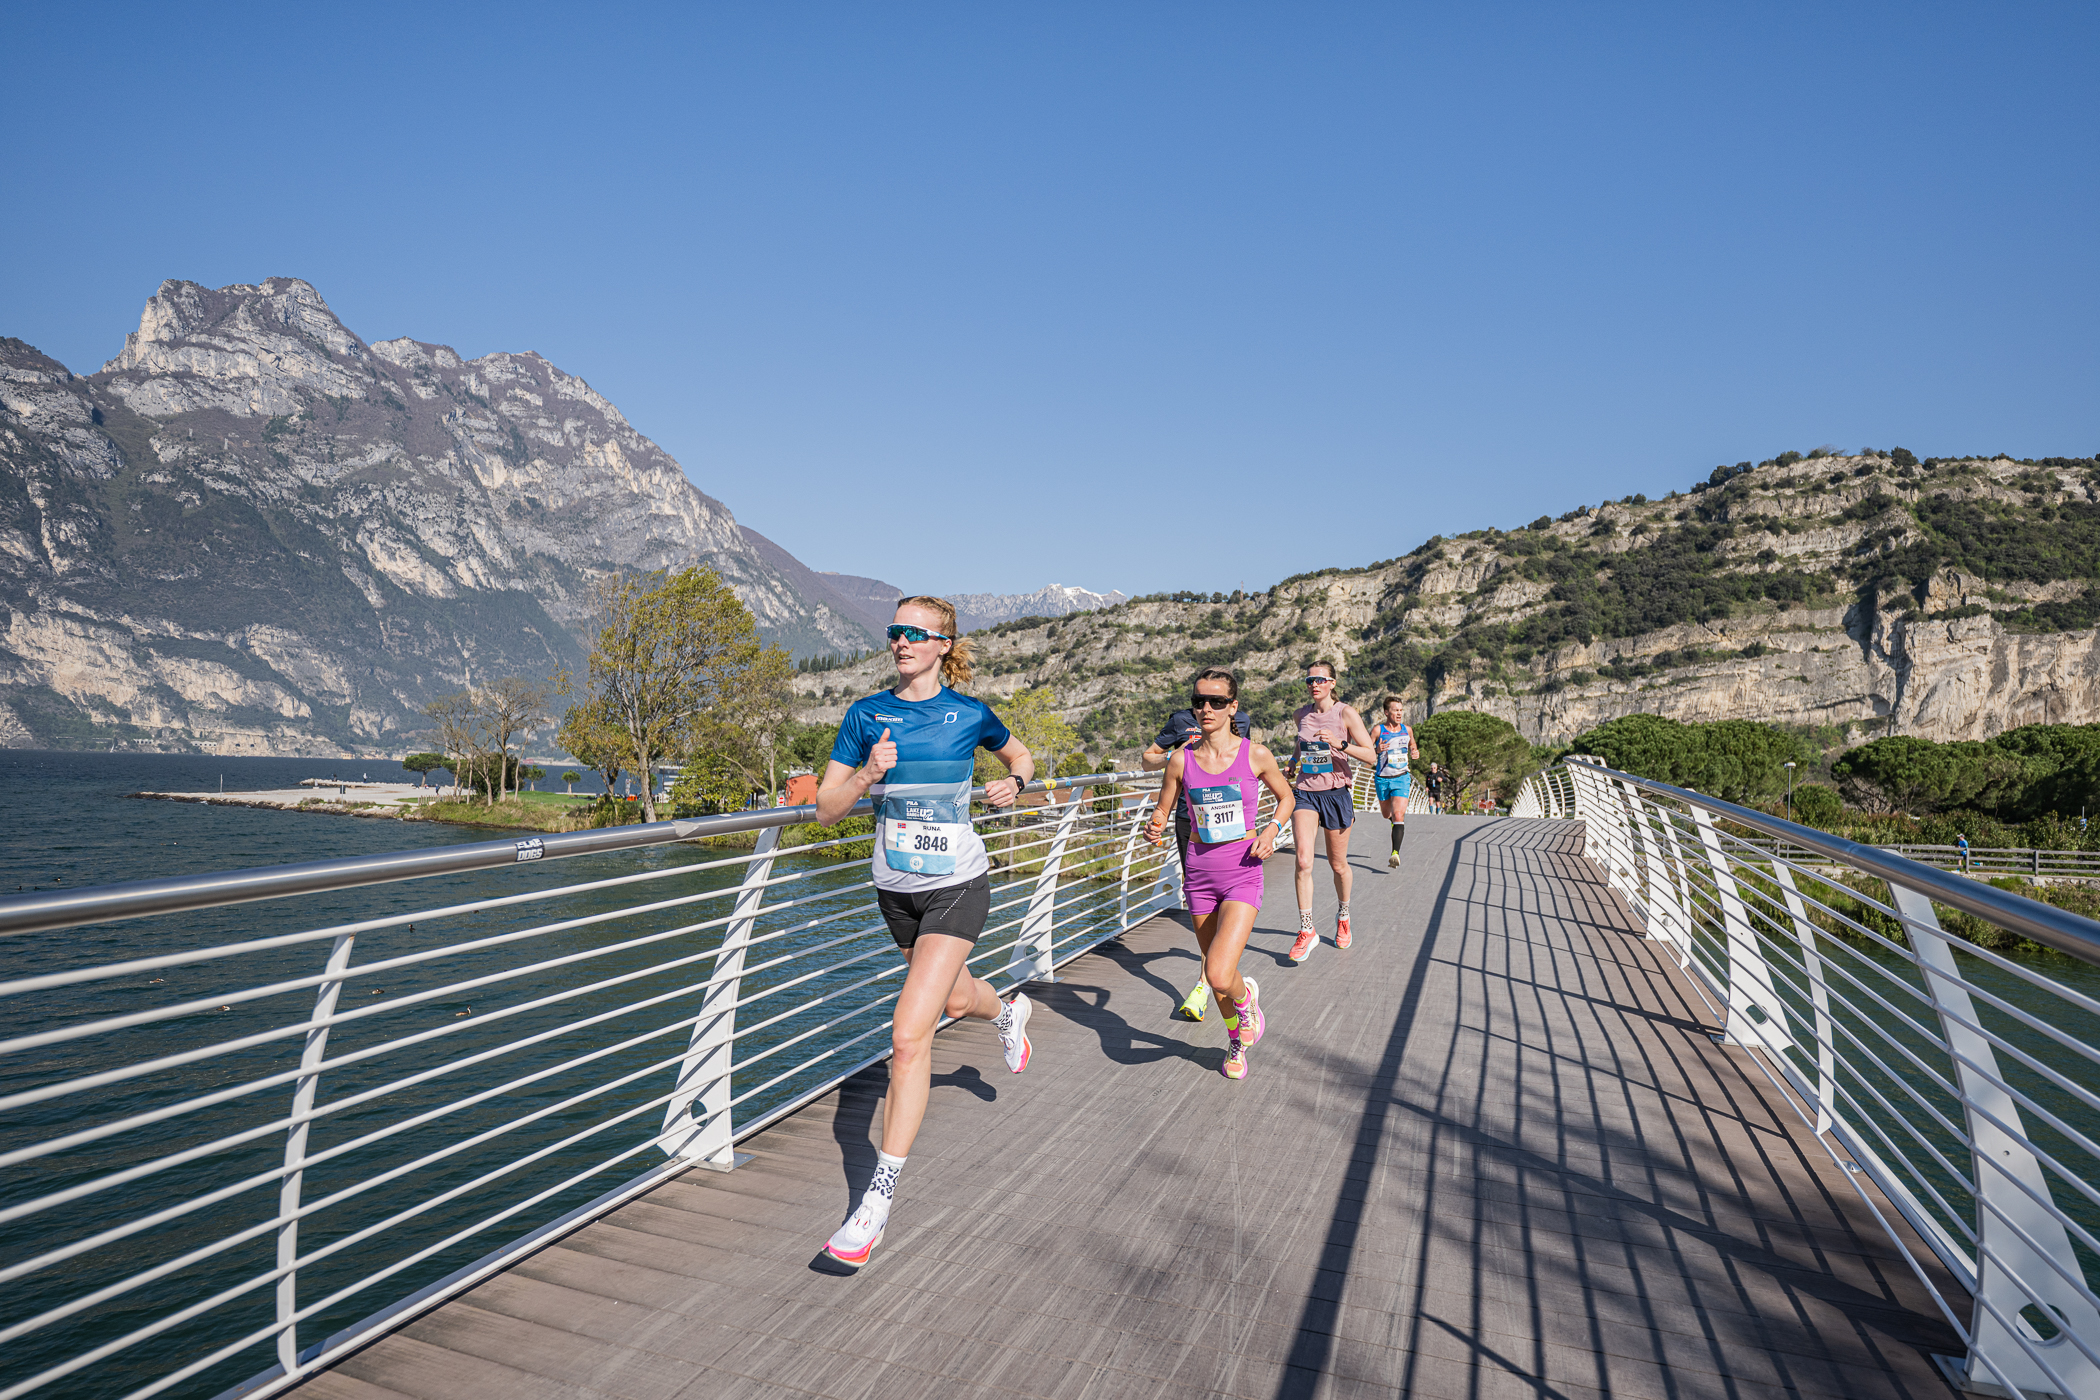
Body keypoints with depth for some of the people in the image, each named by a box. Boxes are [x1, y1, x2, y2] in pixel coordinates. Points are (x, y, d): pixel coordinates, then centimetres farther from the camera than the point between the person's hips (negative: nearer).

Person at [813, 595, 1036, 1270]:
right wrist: (868, 774, -21)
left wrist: (1013, 784, -4)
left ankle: (879, 1197, -4)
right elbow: (826, 808, -4)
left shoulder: (970, 714, -6)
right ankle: (1009, 1012, 63)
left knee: (909, 1035, -14)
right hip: (895, 887, 4)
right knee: (954, 998, 25)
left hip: (957, 887, -4)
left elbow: (1020, 754, 16)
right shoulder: (866, 714, -3)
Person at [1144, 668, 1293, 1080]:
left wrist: (1272, 828, -8)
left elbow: (1285, 796, 10)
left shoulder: (1255, 755, -7)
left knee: (1219, 976, -17)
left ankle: (1246, 996, 19)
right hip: (1200, 874, 3)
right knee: (1215, 972, 14)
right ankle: (1237, 1040, 41)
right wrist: (1154, 829, -14)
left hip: (1243, 873, -3)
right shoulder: (1182, 760, -2)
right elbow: (1162, 810, 8)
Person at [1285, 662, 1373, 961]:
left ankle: (1343, 915, 38)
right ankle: (1306, 931, -10)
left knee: (1338, 864, 11)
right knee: (1303, 860, -16)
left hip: (1335, 793, -2)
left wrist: (1339, 744, -25)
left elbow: (1370, 755, -11)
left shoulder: (1346, 714, -6)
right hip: (1305, 792, 2)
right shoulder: (1301, 715, 6)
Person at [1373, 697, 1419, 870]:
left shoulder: (1407, 729, 3)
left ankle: (1395, 853, -22)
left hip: (1402, 777, 0)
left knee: (1398, 815, -16)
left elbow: (1413, 745, 22)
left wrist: (1415, 752, -1)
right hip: (1383, 778, 0)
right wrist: (1377, 750, -28)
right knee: (1386, 815, 17)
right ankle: (1394, 821, 55)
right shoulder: (1378, 730, -8)